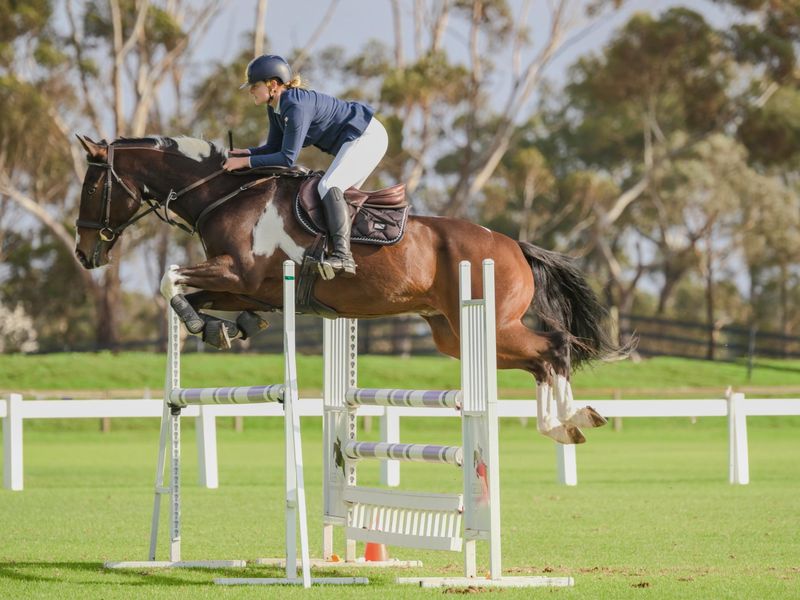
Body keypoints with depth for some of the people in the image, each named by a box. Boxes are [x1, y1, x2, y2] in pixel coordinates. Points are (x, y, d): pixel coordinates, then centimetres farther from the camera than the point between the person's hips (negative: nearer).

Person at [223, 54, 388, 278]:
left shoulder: (297, 107, -28)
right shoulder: (275, 108, 2)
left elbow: (287, 158, -29)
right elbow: (275, 148, 10)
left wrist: (245, 162, -26)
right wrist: (247, 152, -7)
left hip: (367, 138, -11)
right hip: (352, 141, 11)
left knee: (329, 186, -24)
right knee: (340, 194, 16)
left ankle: (343, 256, -32)